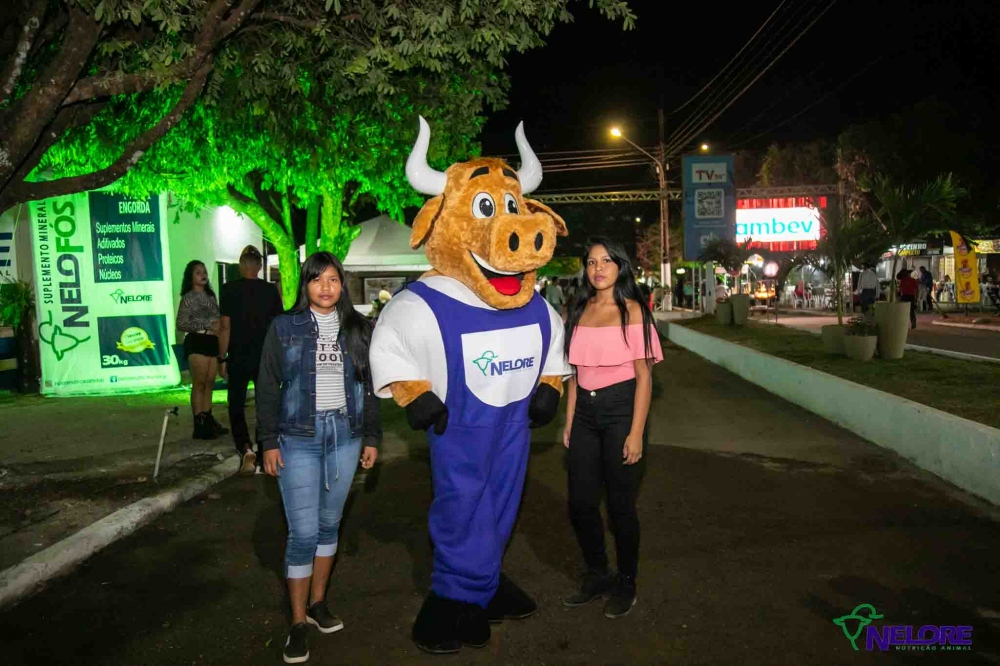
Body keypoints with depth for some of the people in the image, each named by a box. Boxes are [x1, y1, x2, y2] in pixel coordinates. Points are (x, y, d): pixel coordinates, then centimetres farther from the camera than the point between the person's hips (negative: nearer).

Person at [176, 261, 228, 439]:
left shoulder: (210, 296, 16)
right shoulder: (188, 298, -3)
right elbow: (181, 324, -9)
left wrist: (218, 327, 0)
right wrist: (207, 325, -14)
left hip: (213, 342, 7)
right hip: (197, 342, -7)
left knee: (210, 383, 9)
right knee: (199, 384, -7)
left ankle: (208, 421, 16)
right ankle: (199, 425, -5)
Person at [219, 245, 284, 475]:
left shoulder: (230, 289, -6)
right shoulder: (271, 290, 0)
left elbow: (225, 327, -7)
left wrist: (222, 359, 0)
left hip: (239, 357, -2)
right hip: (267, 357, 2)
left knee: (236, 405, 9)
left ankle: (245, 448, -10)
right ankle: (263, 454, 19)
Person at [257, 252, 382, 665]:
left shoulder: (358, 329, 6)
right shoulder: (284, 328, -1)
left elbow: (370, 386, 9)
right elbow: (267, 388, 0)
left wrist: (372, 437, 7)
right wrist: (269, 442, -4)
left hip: (345, 436, 3)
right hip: (299, 438, -3)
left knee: (329, 523, 13)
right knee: (303, 532, -3)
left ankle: (318, 603, 30)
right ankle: (298, 623, 11)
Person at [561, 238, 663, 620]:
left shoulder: (632, 312, -6)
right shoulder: (579, 312, 9)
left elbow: (644, 376, -8)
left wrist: (636, 433, -13)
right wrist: (569, 423, 10)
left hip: (620, 410, -5)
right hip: (584, 412, 5)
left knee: (620, 504, 5)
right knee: (580, 504, 9)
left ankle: (626, 583, 26)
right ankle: (596, 576, 31)